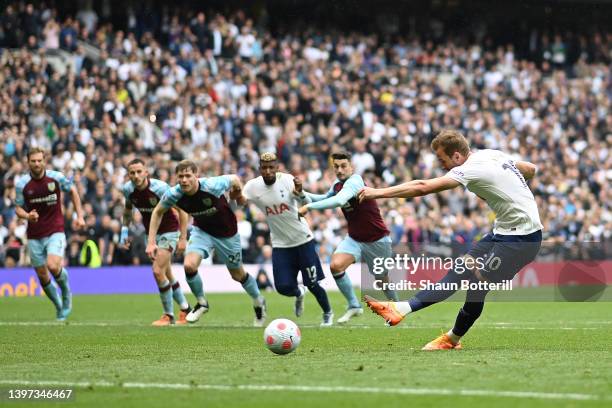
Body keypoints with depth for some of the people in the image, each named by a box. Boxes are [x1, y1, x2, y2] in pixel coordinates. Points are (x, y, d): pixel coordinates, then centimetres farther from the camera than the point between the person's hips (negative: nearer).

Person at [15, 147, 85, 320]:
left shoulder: (56, 177, -7)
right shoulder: (22, 184, -6)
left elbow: (72, 191, 10)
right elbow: (18, 208, 3)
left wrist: (79, 216, 6)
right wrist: (27, 215, -20)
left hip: (55, 231, -2)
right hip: (34, 236, 2)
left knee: (53, 266, -24)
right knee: (42, 276, 5)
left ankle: (66, 292, 8)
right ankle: (60, 307, 27)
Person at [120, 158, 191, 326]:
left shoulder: (160, 188, -26)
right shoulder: (128, 189, -9)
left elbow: (182, 209, -19)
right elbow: (128, 208, 14)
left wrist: (183, 238, -21)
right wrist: (125, 229, 6)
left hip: (169, 232, -6)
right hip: (151, 234, 7)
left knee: (158, 271, -17)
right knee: (166, 275, 14)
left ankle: (168, 315, -3)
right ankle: (185, 309, 32)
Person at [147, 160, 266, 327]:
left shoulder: (213, 186, -35)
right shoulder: (174, 194, -24)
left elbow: (234, 179, -14)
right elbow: (158, 212, -5)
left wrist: (239, 195, 6)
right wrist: (151, 242, -9)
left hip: (227, 233, -2)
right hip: (201, 230, 2)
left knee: (238, 275, 12)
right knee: (189, 265, -22)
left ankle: (259, 302, 43)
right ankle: (201, 303, 5)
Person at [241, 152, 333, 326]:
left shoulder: (288, 180, -17)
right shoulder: (253, 186, -10)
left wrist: (300, 193, -46)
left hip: (303, 239, -2)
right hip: (280, 244, 2)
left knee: (313, 284, 1)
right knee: (283, 287, -6)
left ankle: (328, 313, 29)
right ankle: (299, 293, 30)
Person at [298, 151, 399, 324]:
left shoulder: (354, 181, -25)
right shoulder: (338, 184, 0)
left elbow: (339, 200, -43)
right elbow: (326, 198, 21)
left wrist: (309, 207, -44)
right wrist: (304, 194, 4)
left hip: (377, 239, -6)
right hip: (354, 238, 6)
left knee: (382, 279, 9)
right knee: (336, 265, -20)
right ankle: (354, 306, -4)